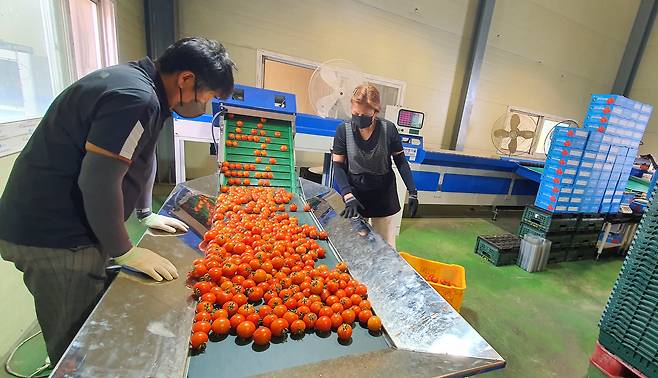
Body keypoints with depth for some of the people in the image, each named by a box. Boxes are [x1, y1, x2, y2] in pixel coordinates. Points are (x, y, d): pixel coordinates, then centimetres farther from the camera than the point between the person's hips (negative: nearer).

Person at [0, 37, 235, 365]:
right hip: (54, 239, -9)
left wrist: (146, 214, 18)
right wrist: (124, 251, -13)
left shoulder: (135, 80, 9)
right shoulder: (136, 98, -24)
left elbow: (143, 154, 16)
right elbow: (98, 181, -26)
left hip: (60, 228, 9)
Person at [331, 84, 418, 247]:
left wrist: (412, 192, -5)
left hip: (383, 196, 0)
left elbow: (401, 162, 0)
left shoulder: (388, 129, -10)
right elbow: (338, 166, -8)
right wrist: (348, 197, -19)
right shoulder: (343, 130, -10)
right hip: (355, 194, 0)